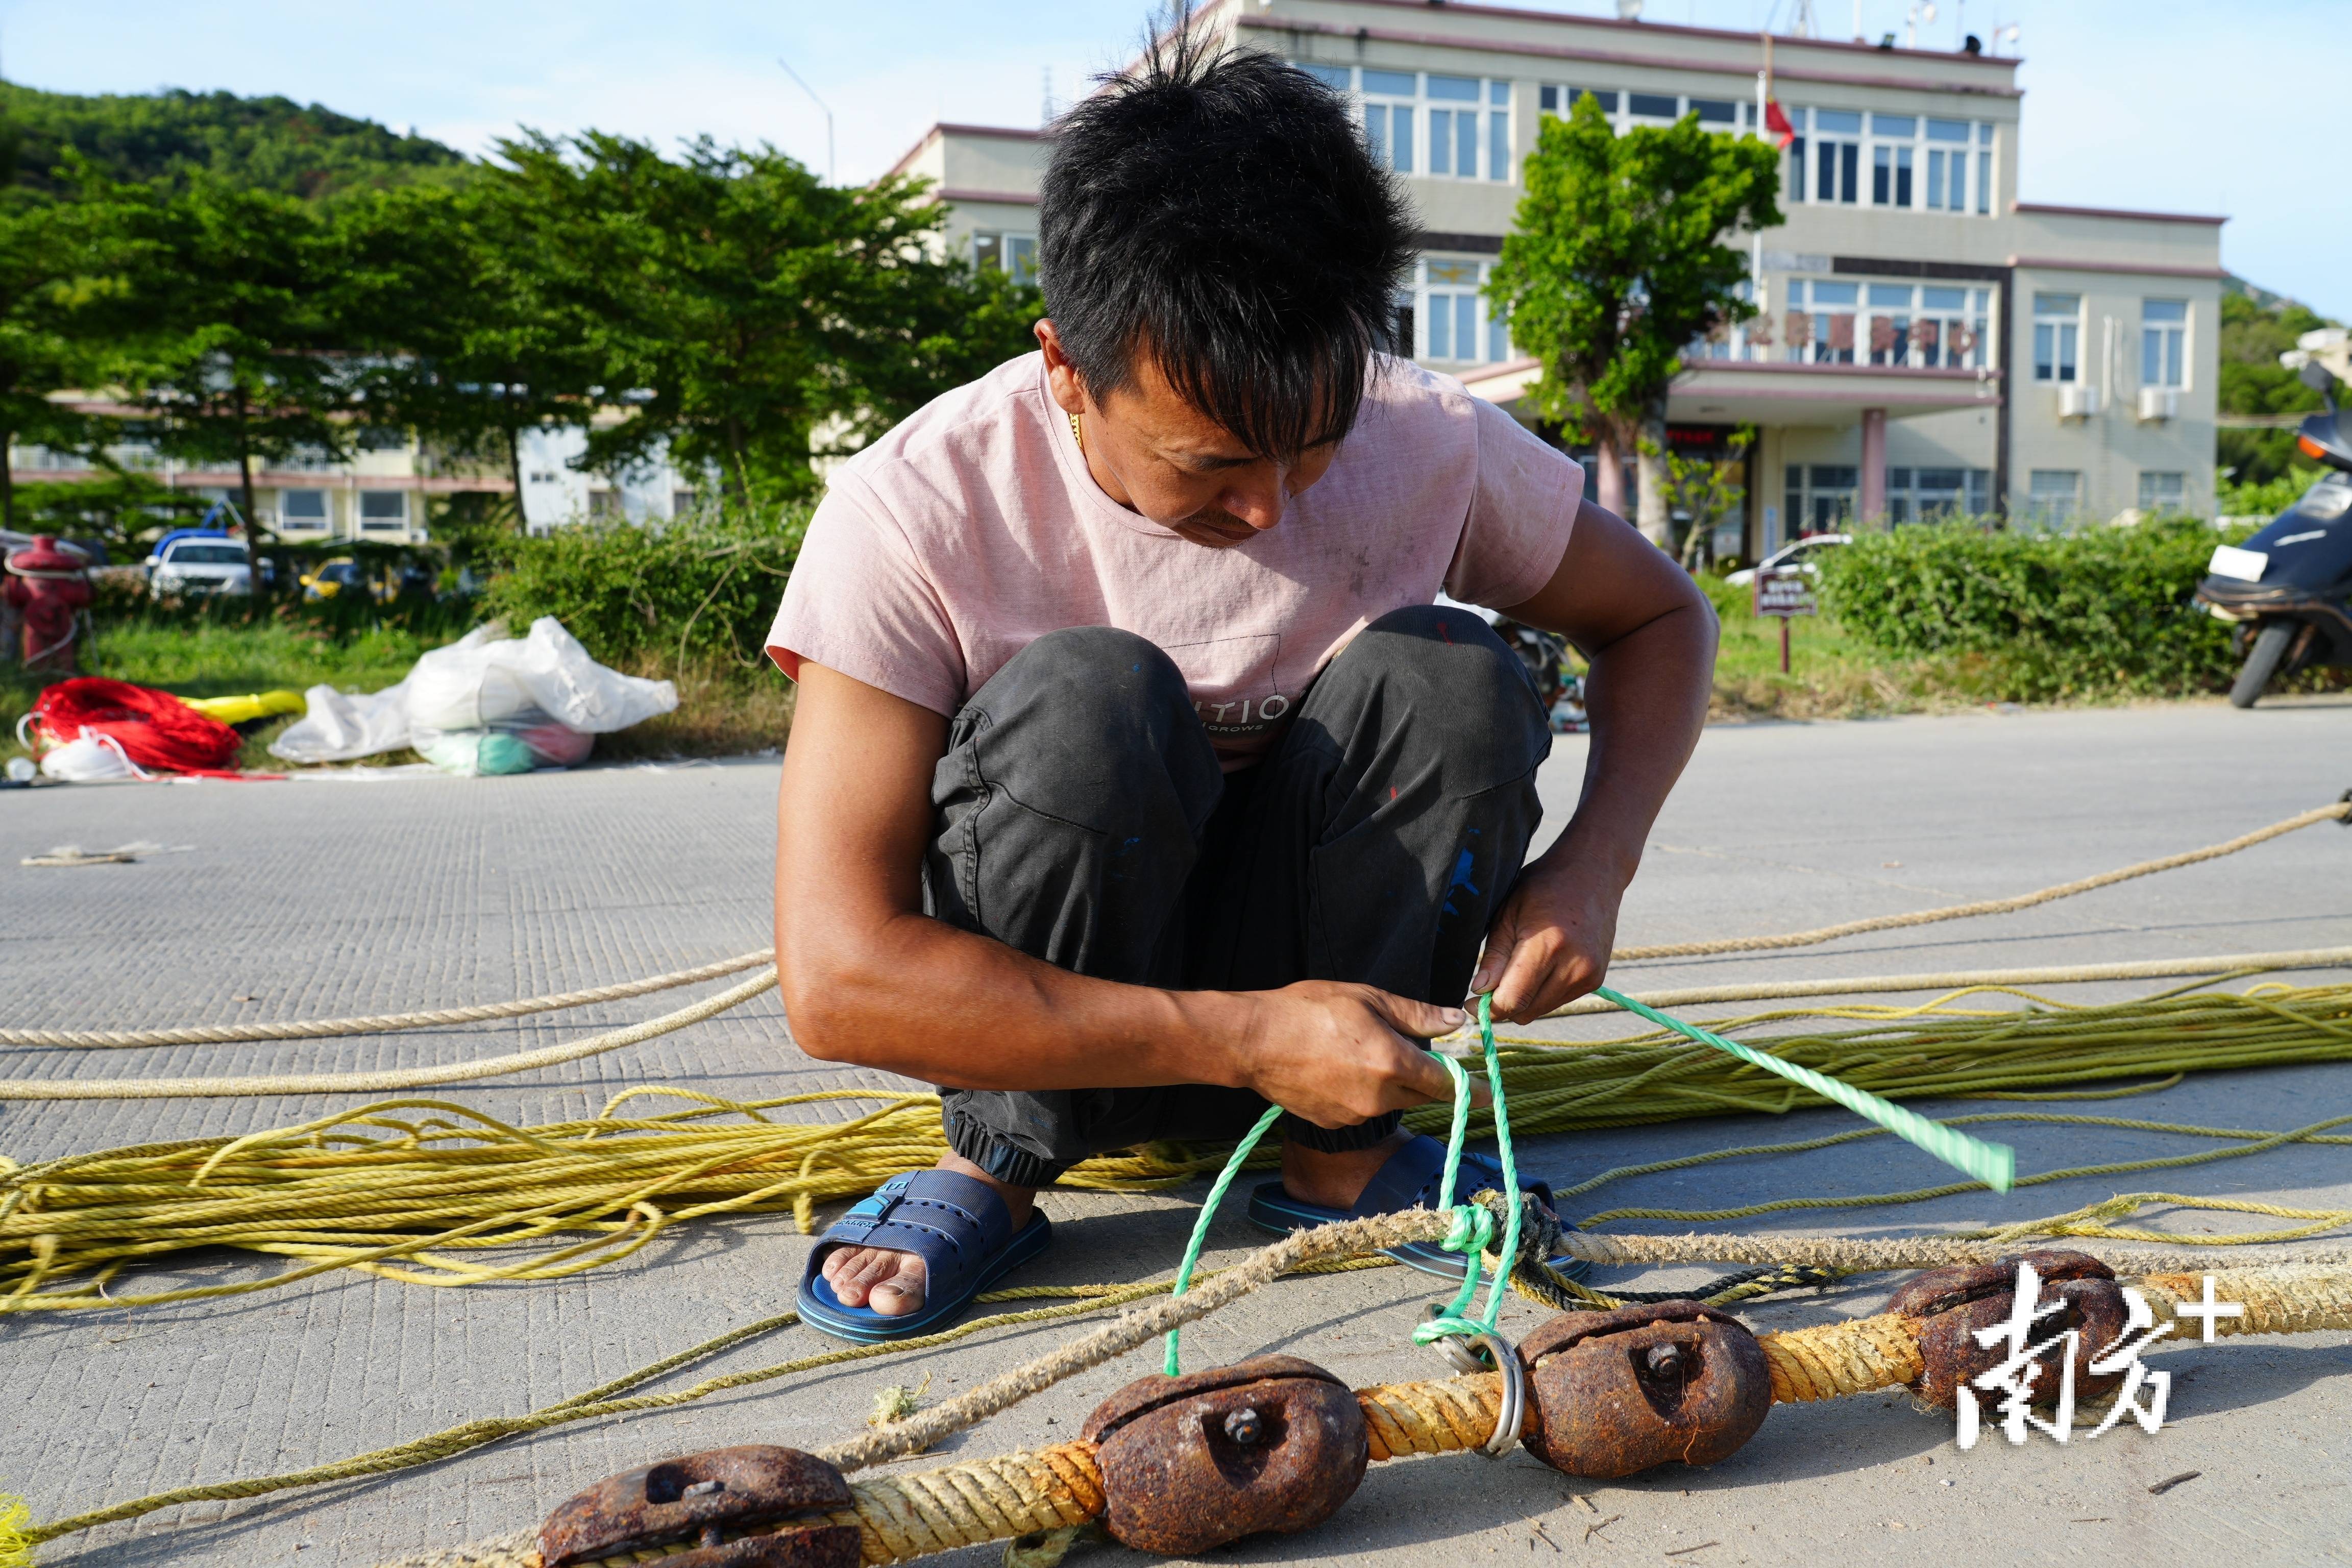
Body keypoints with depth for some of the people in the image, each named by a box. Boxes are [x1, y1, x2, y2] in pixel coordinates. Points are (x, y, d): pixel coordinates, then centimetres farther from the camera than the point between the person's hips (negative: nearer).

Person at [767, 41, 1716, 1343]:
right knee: (1084, 695, -31)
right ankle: (998, 1167, -10)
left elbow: (1661, 617, 4)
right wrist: (1247, 1042, -29)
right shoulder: (917, 513, -23)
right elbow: (836, 981, -27)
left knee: (1446, 675, -23)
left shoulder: (1429, 446, -14)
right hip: (1042, 1014, -2)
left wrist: (1592, 863, -16)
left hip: (1322, 970, 3)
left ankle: (1338, 1159, -8)